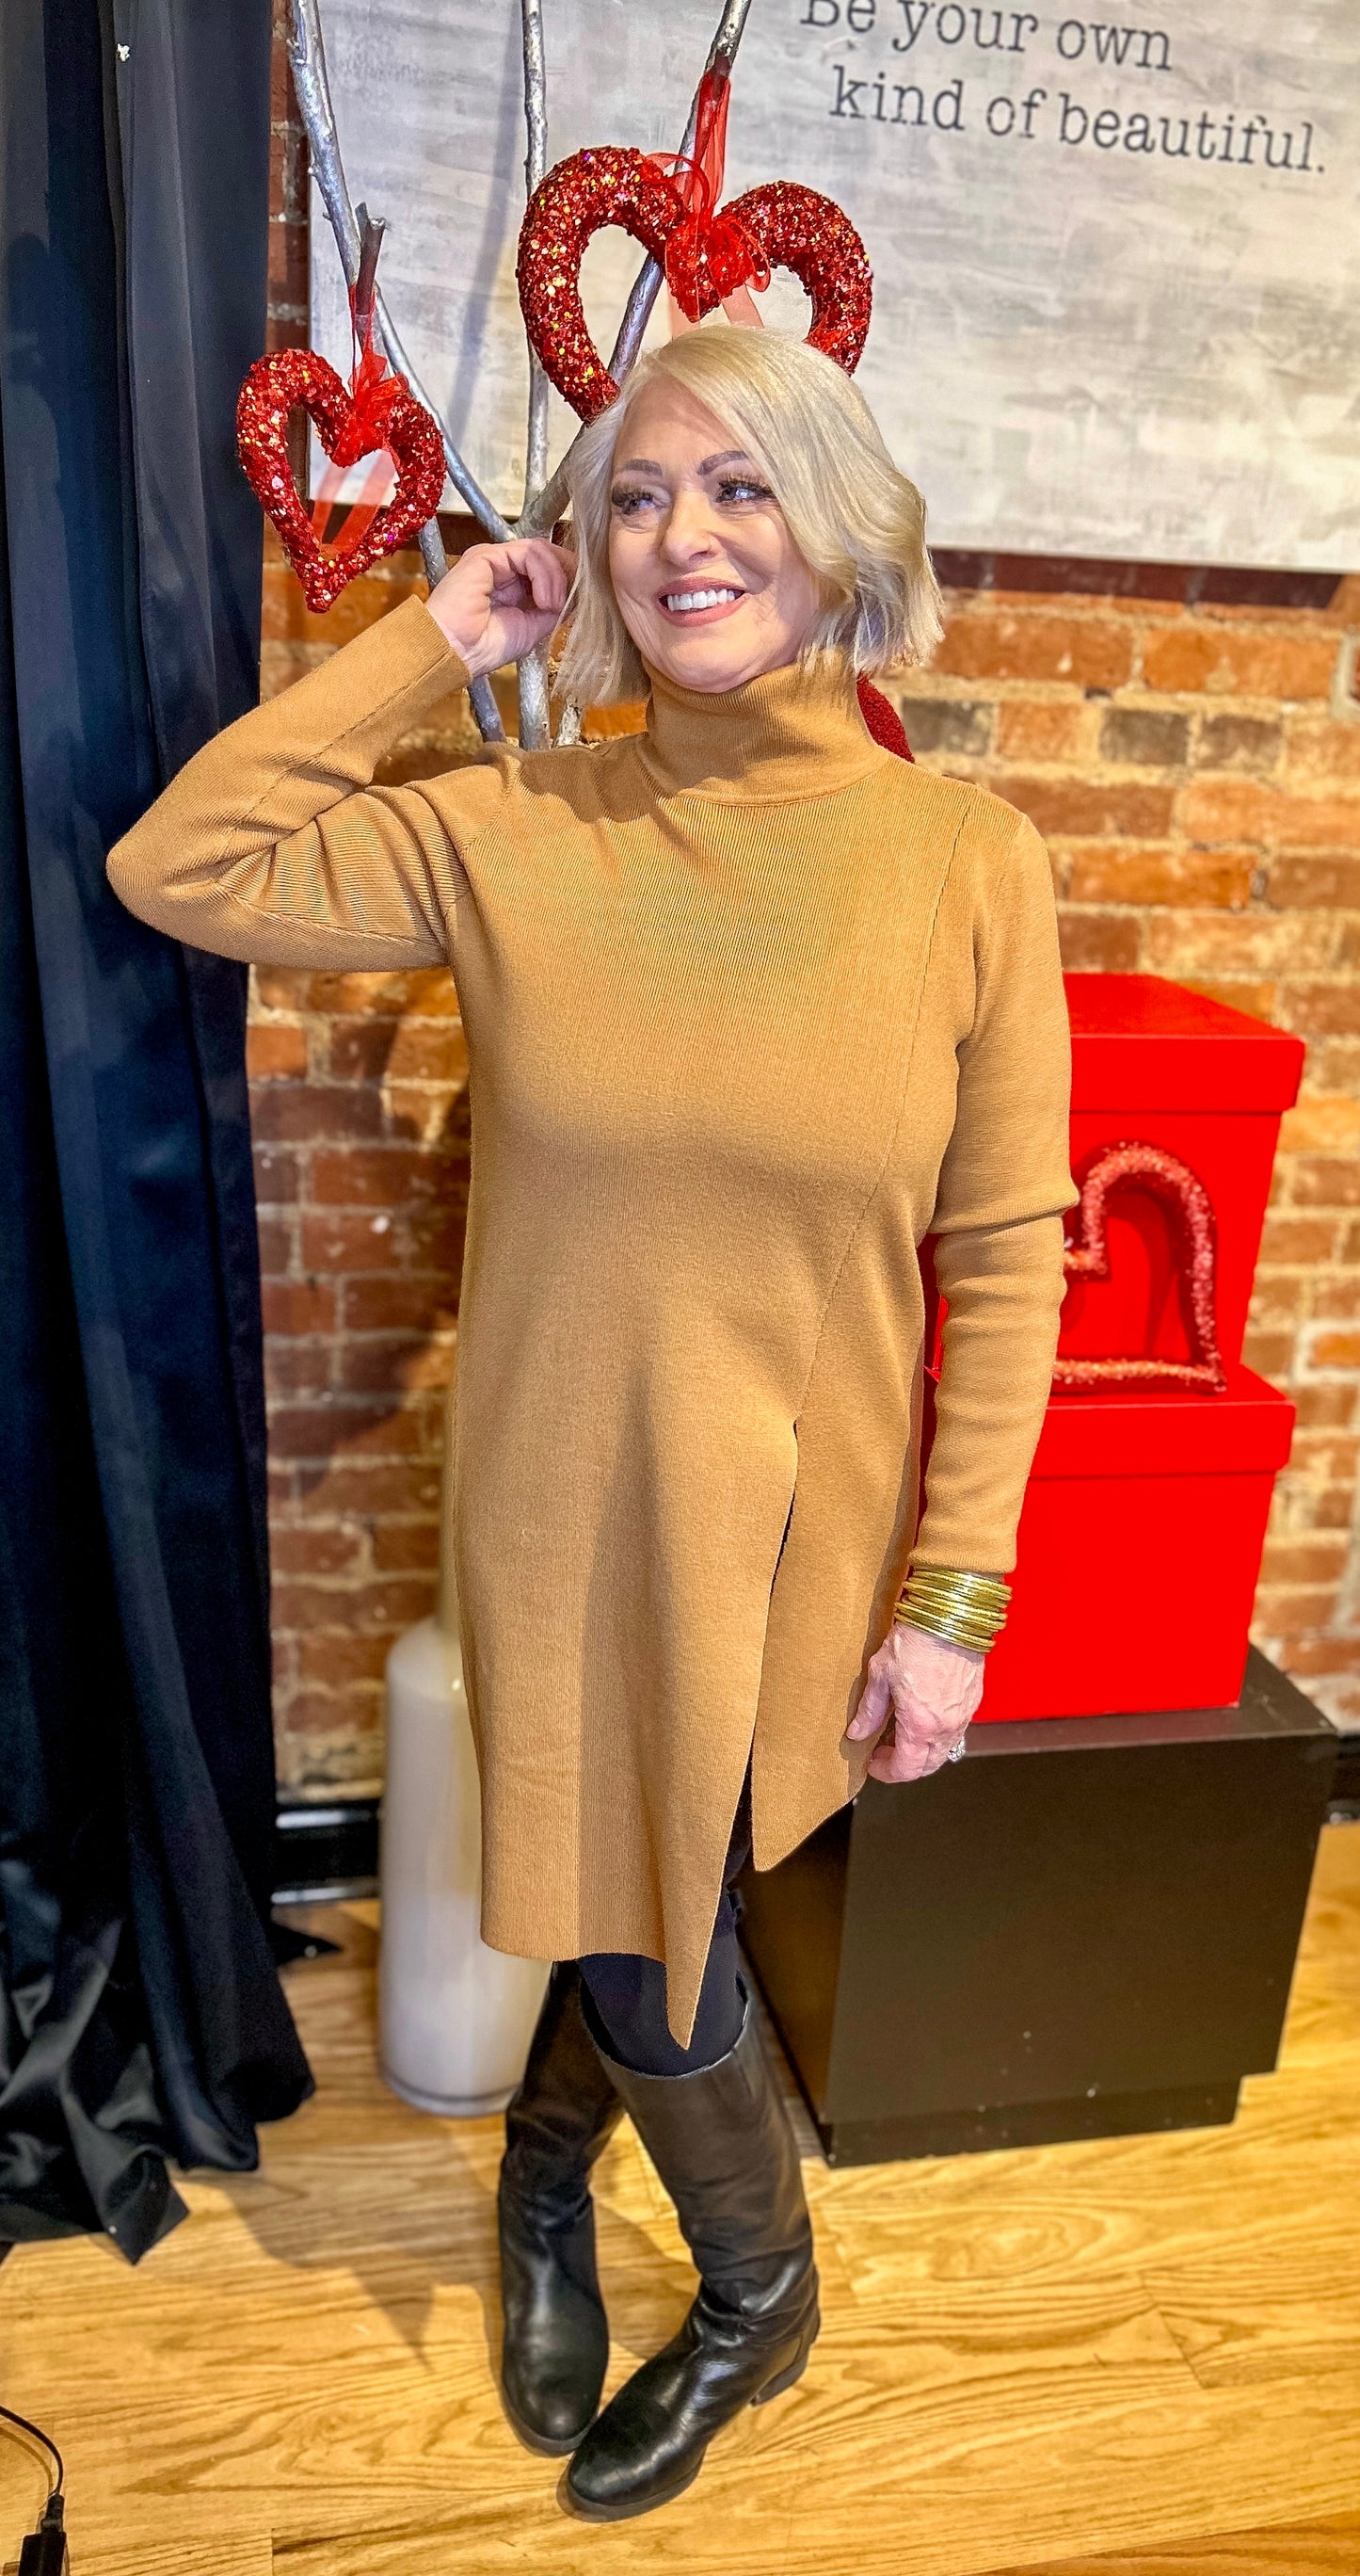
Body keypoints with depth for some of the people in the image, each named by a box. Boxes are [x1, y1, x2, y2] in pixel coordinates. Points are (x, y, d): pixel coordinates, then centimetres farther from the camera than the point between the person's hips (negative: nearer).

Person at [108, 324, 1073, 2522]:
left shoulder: (969, 865, -9)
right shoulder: (516, 833, -6)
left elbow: (1005, 1261, -8)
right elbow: (180, 867, -6)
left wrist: (952, 1595, -9)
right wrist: (434, 645, -8)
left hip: (796, 1533, -1)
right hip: (567, 1516, 1)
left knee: (646, 1921, 16)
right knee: (634, 1936, 17)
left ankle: (550, 2157, 54)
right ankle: (761, 2286, 52)